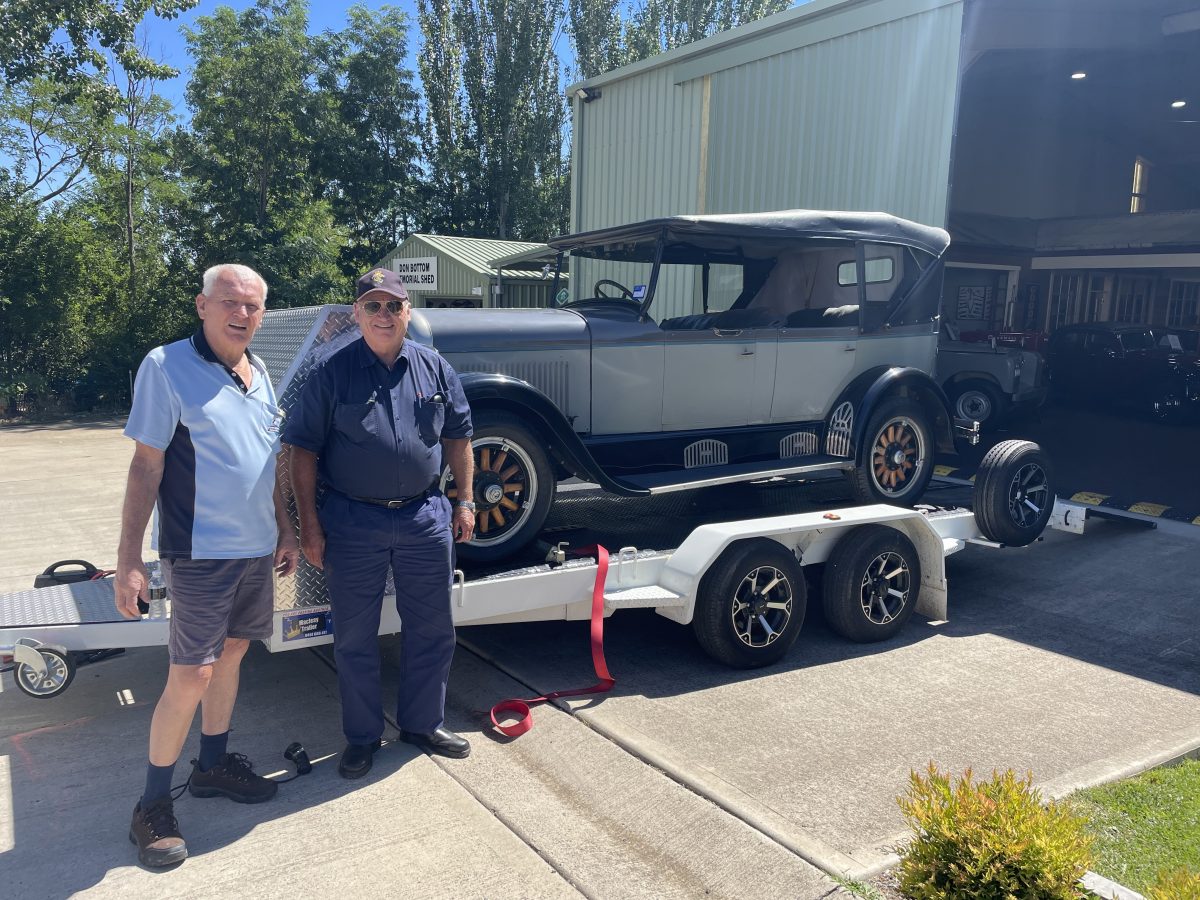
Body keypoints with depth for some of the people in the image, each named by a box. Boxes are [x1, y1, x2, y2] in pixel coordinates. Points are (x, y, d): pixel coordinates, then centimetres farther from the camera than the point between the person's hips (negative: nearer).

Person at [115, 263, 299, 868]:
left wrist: (284, 529, 16)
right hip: (200, 552, -7)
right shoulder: (167, 367, -11)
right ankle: (153, 804, 14)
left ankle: (212, 765, 34)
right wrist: (129, 558, -15)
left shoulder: (259, 374, 9)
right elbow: (146, 466, -13)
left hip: (256, 548, 7)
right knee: (191, 678, -3)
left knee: (231, 655, 17)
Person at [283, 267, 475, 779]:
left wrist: (464, 501, 6)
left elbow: (458, 437, 11)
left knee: (431, 629, 12)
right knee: (354, 637, 9)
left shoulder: (434, 368, 5)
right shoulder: (332, 373, -4)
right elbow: (304, 450, -4)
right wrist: (309, 526, -7)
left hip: (426, 518, 3)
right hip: (353, 522, -2)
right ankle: (362, 738, 27)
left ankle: (423, 724, 31)